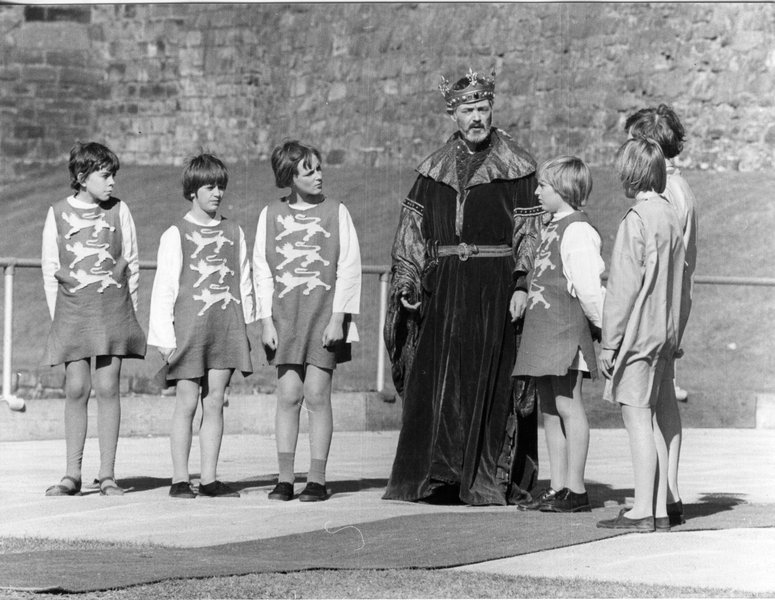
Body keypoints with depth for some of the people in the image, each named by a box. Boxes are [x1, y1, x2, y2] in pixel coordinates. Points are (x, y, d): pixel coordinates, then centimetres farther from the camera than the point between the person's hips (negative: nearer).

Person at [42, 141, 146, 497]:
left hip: (113, 307, 0)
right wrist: (57, 316, 4)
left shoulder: (119, 211, 4)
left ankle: (107, 476, 1)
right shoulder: (58, 214, 3)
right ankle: (72, 474, 2)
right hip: (72, 309, 0)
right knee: (76, 390, -2)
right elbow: (50, 270, 8)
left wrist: (128, 312, 6)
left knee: (107, 388, -3)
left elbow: (132, 265, 9)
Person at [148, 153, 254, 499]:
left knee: (215, 402, 3)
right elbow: (163, 288, -2)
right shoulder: (176, 235, -1)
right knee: (187, 402, -3)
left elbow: (244, 284, 15)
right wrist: (164, 337, -7)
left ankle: (209, 478, 6)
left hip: (225, 327, 3)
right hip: (188, 325, -3)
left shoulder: (233, 233, 10)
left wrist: (246, 325, 10)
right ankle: (180, 479, 2)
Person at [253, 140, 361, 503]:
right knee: (288, 395, -2)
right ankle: (285, 478, 1)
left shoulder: (335, 212, 4)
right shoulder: (271, 215, 8)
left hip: (324, 316, -1)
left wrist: (337, 317, -7)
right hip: (285, 317, 2)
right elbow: (261, 269, 8)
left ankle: (317, 479, -2)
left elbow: (349, 267, 1)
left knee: (317, 394, -5)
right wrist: (266, 320, 0)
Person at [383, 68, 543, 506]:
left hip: (496, 286, -4)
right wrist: (408, 282, 2)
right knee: (438, 382, 1)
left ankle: (490, 481, 0)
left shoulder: (516, 166, 0)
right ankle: (438, 476, 6)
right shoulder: (436, 169, 12)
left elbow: (531, 231, -3)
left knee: (491, 383, -3)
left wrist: (522, 286, -12)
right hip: (445, 286, 4)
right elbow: (413, 228, 12)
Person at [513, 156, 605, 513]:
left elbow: (589, 289, -17)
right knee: (549, 409, 10)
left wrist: (606, 327, -12)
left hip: (567, 329, -10)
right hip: (543, 331, 10)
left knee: (568, 405, -8)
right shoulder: (553, 229, 17)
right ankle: (558, 488, 13)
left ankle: (575, 490, -5)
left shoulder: (577, 230, -13)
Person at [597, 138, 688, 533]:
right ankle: (659, 510, 12)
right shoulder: (670, 216, 10)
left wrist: (609, 343, -12)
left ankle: (642, 511, -5)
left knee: (636, 419, -5)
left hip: (636, 334, -8)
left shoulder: (636, 221, -15)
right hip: (663, 335, 8)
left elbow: (623, 289, -17)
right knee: (651, 420, 12)